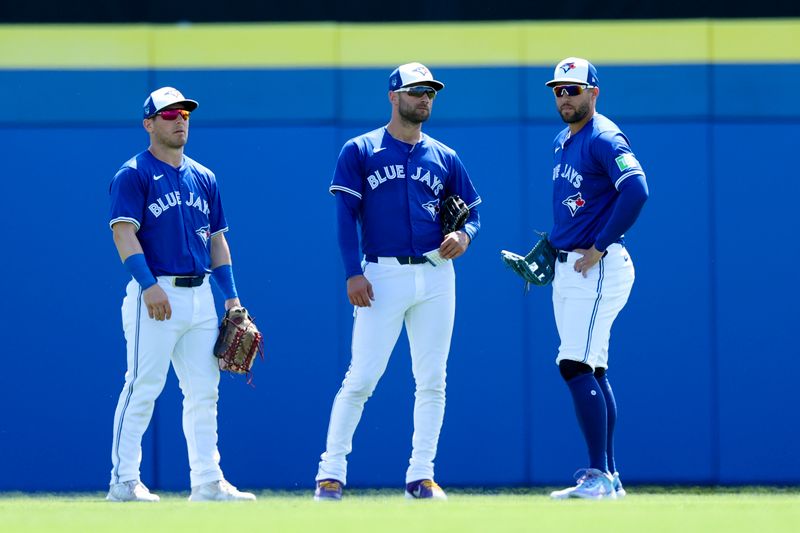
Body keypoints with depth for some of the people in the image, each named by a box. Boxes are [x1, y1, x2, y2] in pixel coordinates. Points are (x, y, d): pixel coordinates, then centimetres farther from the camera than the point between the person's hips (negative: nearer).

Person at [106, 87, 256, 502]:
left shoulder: (203, 178, 18)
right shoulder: (134, 174, -3)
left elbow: (216, 239, 21)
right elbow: (124, 232, -12)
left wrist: (231, 296, 14)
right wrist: (148, 284, -24)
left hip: (201, 296, 7)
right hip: (157, 293, -7)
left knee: (204, 391, 6)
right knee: (143, 387, -9)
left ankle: (207, 482, 10)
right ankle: (124, 482, -7)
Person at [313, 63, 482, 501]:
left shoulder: (444, 159, 14)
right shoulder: (359, 151, 3)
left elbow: (471, 213, 19)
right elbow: (345, 214, -2)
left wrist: (464, 236, -5)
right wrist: (353, 274, -12)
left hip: (436, 276, 4)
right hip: (383, 275, -4)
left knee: (431, 380, 3)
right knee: (362, 377, -8)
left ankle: (420, 476, 8)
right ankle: (331, 472, -2)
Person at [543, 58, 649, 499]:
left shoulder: (603, 139, -13)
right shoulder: (562, 142, 16)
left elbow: (635, 190, -27)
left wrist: (599, 248, -23)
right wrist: (550, 245, 15)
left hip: (598, 269, -10)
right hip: (567, 269, 10)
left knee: (575, 366, -16)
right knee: (593, 372, 11)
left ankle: (599, 477, -17)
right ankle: (607, 476, 15)